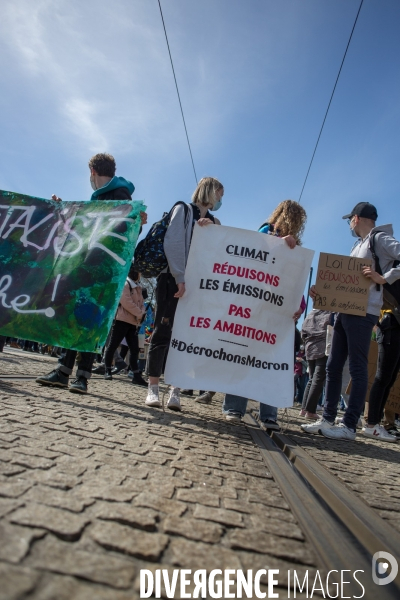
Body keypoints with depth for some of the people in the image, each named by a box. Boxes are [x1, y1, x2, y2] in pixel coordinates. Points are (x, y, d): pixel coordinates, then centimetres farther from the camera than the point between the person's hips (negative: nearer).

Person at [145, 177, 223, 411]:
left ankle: (176, 390, 4)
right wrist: (180, 278, -18)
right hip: (173, 280, -4)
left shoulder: (214, 223, 19)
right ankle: (153, 388, 5)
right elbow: (172, 243, -9)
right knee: (163, 332, -4)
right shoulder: (184, 209, 4)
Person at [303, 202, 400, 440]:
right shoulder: (357, 246, 25)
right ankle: (328, 419, 15)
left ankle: (349, 426, 0)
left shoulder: (380, 238, 0)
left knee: (358, 368, -5)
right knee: (333, 366, 8)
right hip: (345, 311, 9)